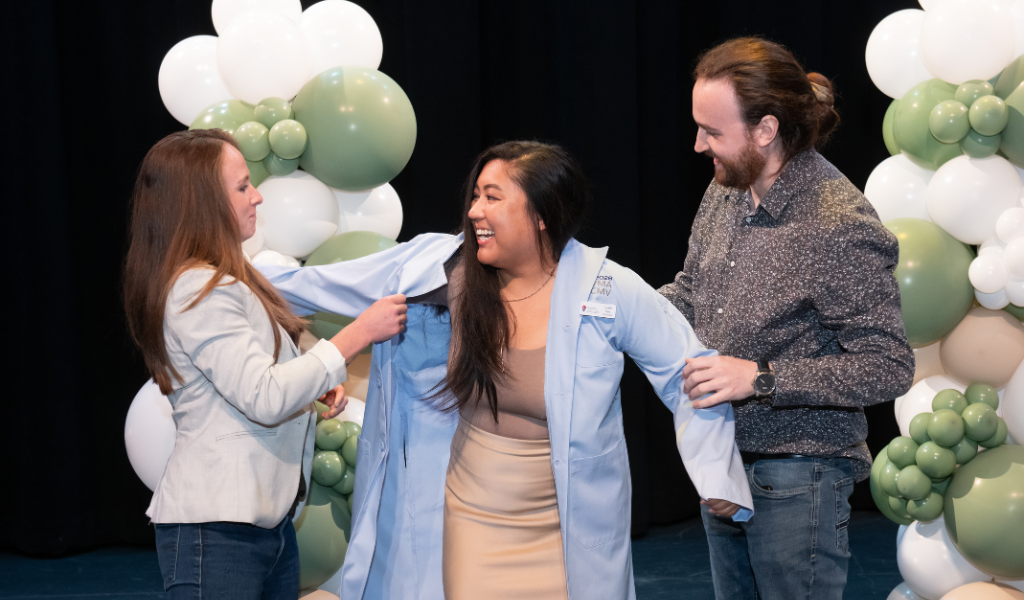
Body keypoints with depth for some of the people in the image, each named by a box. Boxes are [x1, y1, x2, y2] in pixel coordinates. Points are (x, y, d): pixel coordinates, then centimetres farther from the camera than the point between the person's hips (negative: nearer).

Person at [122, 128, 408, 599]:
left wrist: (315, 389, 6)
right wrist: (357, 335, -16)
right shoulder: (197, 290, -15)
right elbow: (264, 400, -22)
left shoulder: (225, 282, 17)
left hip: (268, 519, 10)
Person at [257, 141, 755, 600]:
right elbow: (323, 286, 3)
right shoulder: (447, 273, -5)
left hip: (568, 536, -2)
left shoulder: (610, 292, -10)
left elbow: (689, 373, -5)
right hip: (470, 523, 2)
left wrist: (716, 476, -13)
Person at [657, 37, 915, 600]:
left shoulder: (841, 227, -23)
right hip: (721, 463, 8)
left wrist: (760, 378, -26)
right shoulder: (725, 191, 2)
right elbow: (690, 291, 18)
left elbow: (889, 369, -21)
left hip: (798, 477, -8)